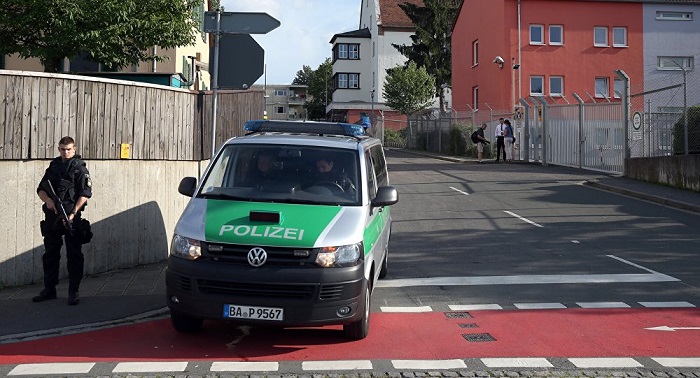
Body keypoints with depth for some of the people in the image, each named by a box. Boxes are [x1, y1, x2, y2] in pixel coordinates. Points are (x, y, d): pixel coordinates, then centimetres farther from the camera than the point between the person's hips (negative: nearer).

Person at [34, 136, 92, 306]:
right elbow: (41, 189, 14)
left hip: (71, 216, -6)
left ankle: (73, 292, 4)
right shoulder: (53, 166, 14)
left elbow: (85, 194, -10)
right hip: (52, 216, 6)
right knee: (50, 253, 12)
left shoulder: (79, 168, -2)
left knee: (74, 255, -2)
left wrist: (73, 213, -19)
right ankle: (49, 289, 22)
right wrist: (47, 199, -8)